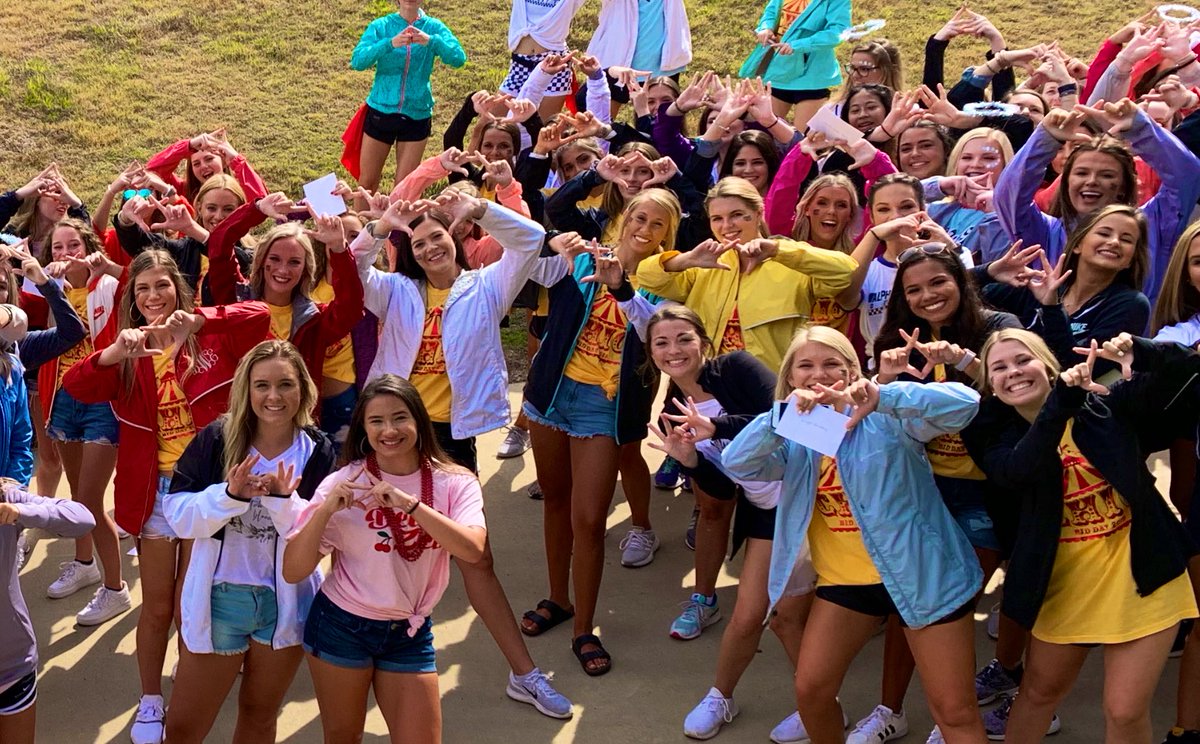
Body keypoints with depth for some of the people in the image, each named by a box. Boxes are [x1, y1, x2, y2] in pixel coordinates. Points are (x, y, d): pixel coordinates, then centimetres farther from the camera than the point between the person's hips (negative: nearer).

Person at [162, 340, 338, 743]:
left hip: (286, 603, 1)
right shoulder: (216, 439, -9)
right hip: (218, 599, -1)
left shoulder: (319, 452, -8)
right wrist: (230, 494, -28)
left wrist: (283, 499, -27)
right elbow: (178, 516, -13)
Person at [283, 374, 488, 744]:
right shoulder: (343, 483, -10)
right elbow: (293, 572, -13)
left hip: (409, 633, 1)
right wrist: (325, 510, -27)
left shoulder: (455, 483, -7)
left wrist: (409, 504, -33)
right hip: (342, 626, -1)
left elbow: (473, 550, -25)